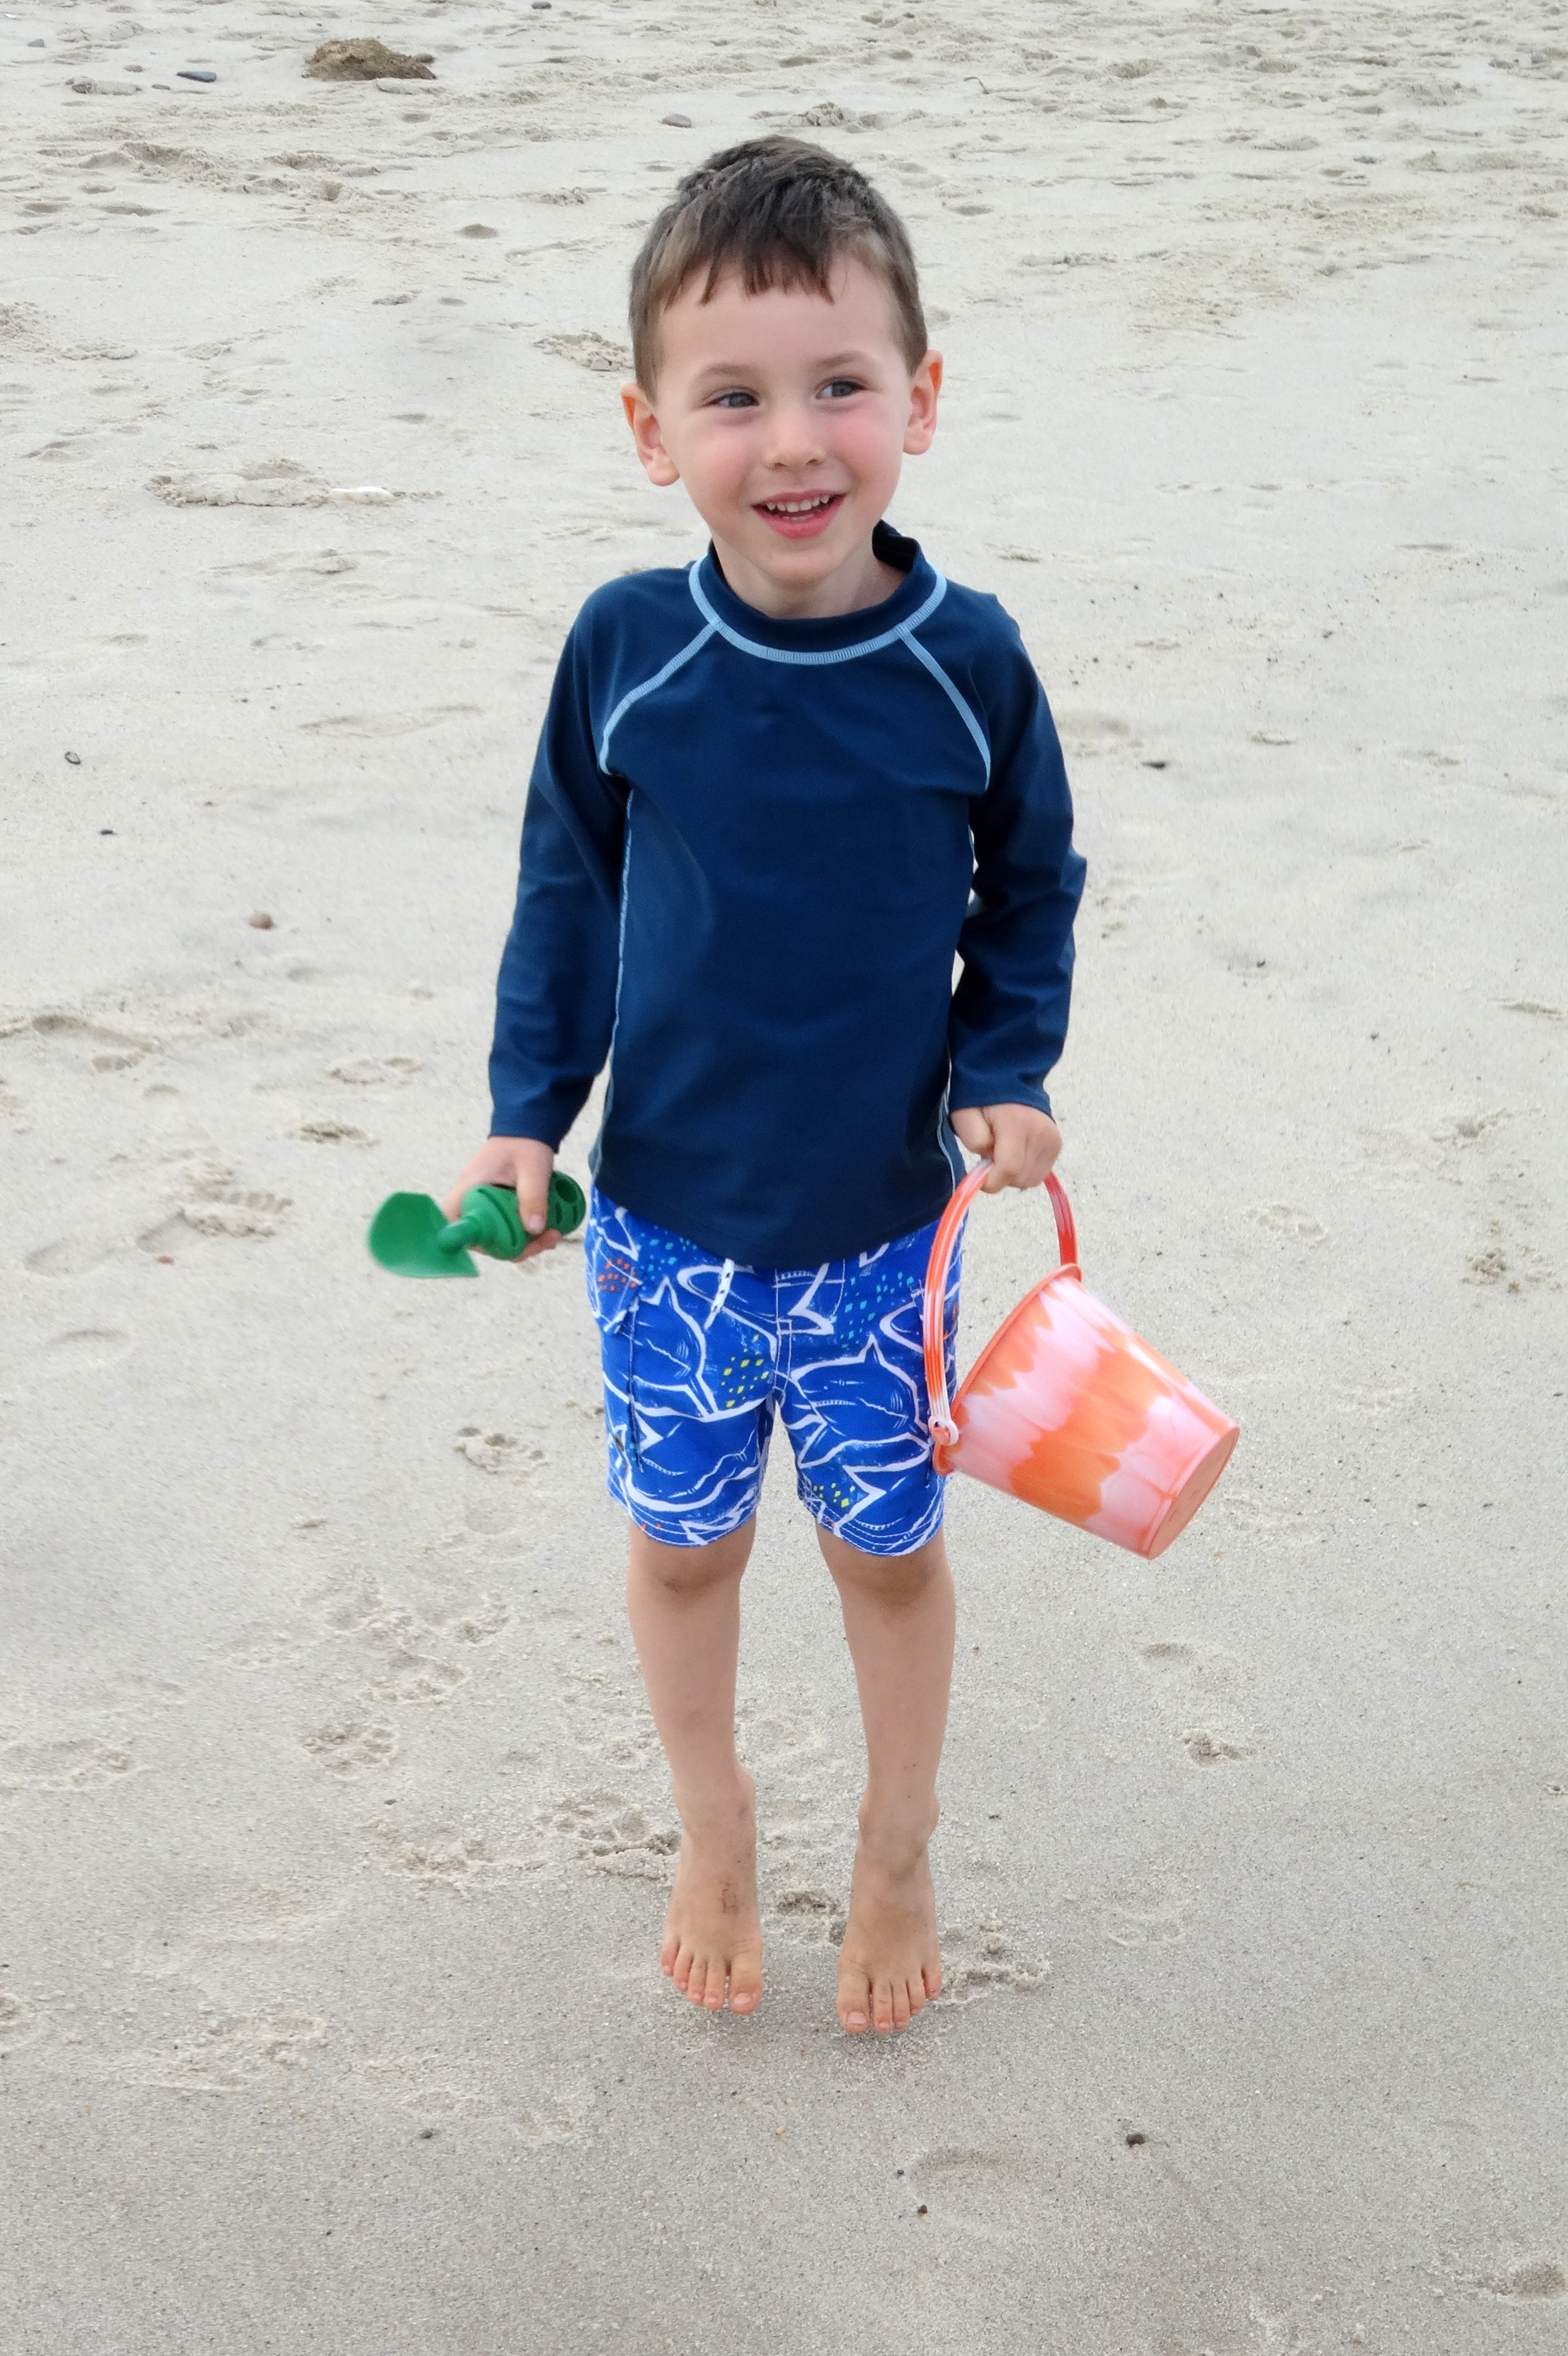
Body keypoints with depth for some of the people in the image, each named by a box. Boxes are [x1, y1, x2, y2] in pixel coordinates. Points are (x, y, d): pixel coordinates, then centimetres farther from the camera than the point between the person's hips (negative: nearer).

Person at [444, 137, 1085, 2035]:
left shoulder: (969, 662, -14)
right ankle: (712, 1829, 43)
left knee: (889, 1544, 15)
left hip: (882, 1225, 0)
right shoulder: (624, 648, -13)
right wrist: (528, 1111, 0)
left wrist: (1005, 1076, -11)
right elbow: (567, 888, 1)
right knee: (682, 1538, 16)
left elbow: (1031, 890, 2)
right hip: (664, 1217, 1)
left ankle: (897, 1855, 40)